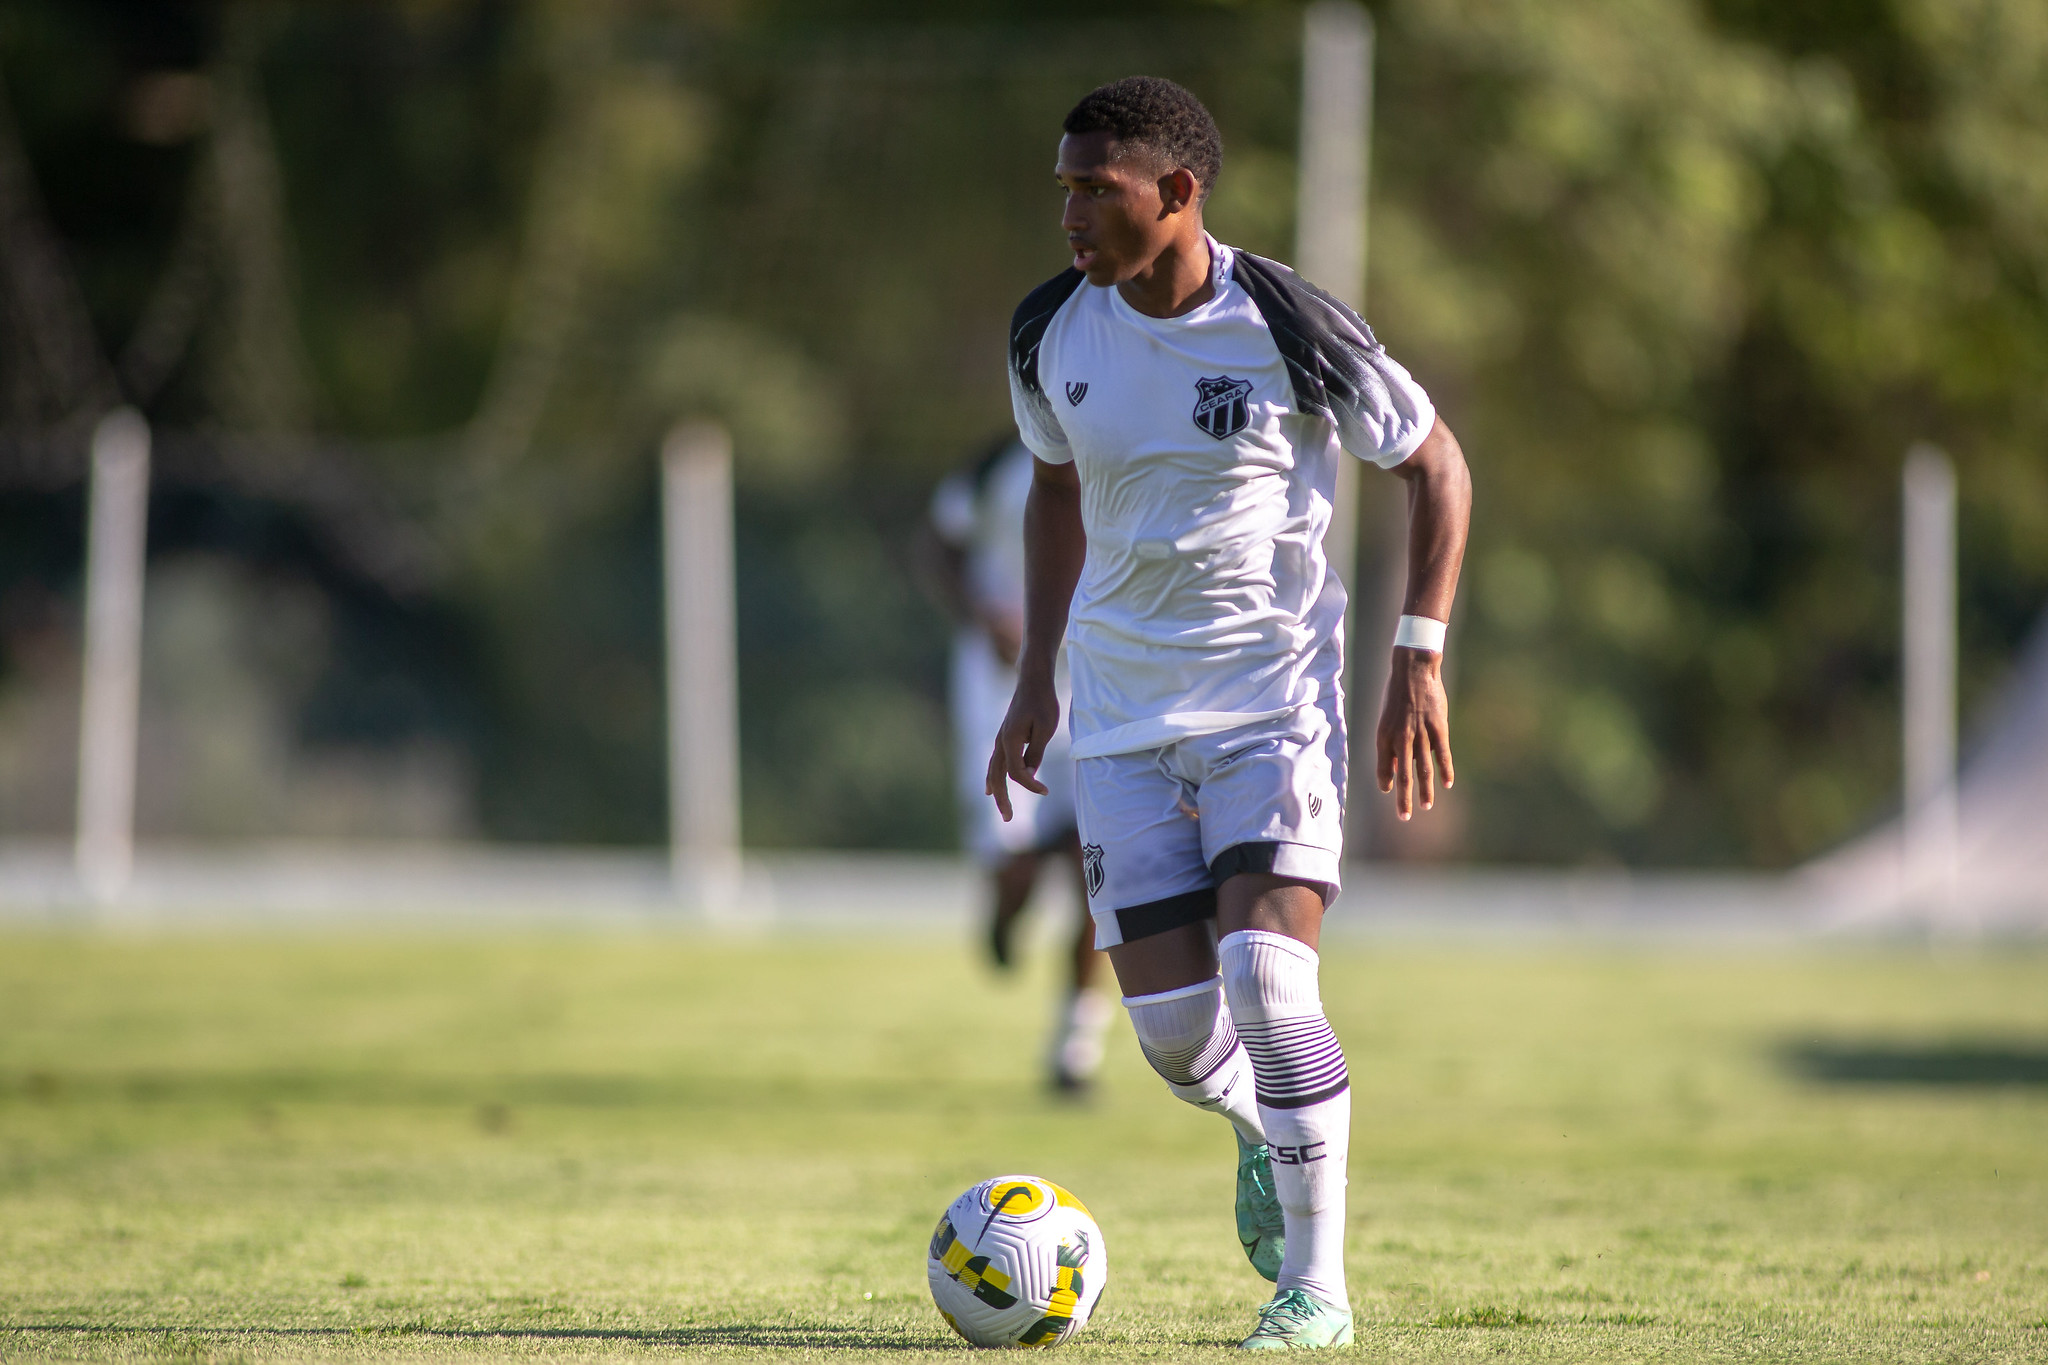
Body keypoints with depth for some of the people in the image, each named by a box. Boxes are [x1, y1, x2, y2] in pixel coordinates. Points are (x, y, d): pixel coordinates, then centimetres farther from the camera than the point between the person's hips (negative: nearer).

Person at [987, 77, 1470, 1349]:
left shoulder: (1286, 327, -14)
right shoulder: (1052, 334, -1)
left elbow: (1437, 465, -2)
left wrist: (1421, 659, -7)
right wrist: (1038, 674, 14)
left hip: (1275, 697, -4)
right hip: (1126, 716, 4)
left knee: (1267, 980, -19)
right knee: (1172, 1029, -2)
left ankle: (1316, 1283, -3)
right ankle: (1265, 1132, 35)